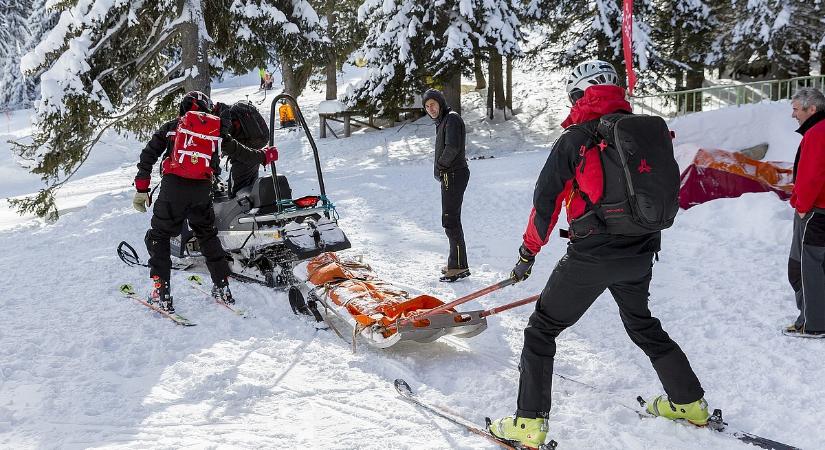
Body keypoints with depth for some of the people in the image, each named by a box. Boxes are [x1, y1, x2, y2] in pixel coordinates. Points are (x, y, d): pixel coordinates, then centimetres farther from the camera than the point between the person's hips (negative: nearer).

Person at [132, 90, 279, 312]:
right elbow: (238, 151, 19)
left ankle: (161, 291, 0)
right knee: (207, 236, 22)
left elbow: (147, 157, 6)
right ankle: (222, 287, 20)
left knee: (159, 236, 11)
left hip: (173, 188, -2)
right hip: (202, 191, 2)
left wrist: (141, 189, 7)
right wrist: (264, 156, 35)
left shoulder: (170, 127, 11)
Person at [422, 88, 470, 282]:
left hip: (454, 175, -11)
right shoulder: (442, 121, 19)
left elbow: (452, 148, -24)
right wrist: (439, 169, 6)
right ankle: (455, 263, 21)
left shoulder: (452, 119, -12)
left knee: (450, 221, -10)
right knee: (451, 220, 14)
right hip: (449, 175, 11)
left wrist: (439, 165, -9)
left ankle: (459, 266, -7)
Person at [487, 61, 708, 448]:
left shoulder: (575, 138, -10)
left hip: (591, 256, -6)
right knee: (641, 323, 28)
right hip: (640, 255, 6)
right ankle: (689, 403, 36)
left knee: (541, 330, 5)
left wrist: (528, 252, 2)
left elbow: (546, 201, -9)